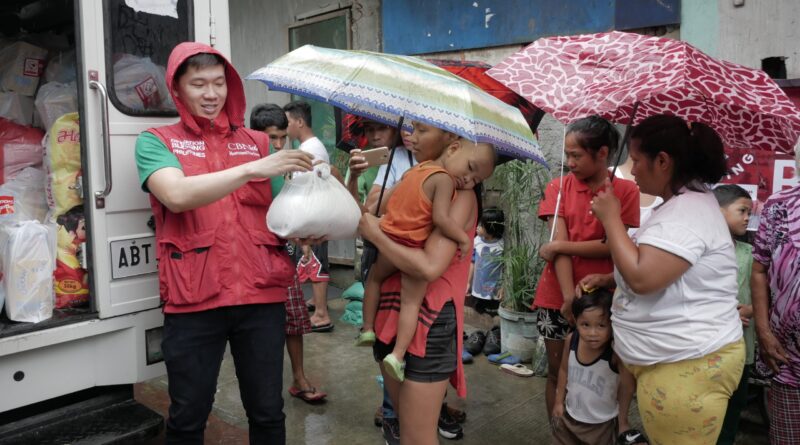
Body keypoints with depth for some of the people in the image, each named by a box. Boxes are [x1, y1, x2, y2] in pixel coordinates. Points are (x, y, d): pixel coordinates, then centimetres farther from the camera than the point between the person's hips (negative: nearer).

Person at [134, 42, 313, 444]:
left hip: (262, 296, 2)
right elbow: (177, 196, -17)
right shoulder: (156, 142, 3)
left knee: (267, 413, 12)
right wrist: (252, 169, -24)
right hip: (193, 301, -2)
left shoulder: (259, 142, 10)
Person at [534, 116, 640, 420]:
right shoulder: (559, 187, 3)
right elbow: (558, 242, -8)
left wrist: (558, 246, -12)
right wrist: (569, 295, -17)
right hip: (557, 296, 2)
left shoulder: (626, 190, -2)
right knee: (557, 372, 12)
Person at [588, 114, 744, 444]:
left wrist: (611, 218, -18)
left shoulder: (688, 211, -21)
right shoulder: (682, 204, 14)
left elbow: (642, 278, -30)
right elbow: (653, 269, 25)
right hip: (670, 359, 10)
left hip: (687, 366, -10)